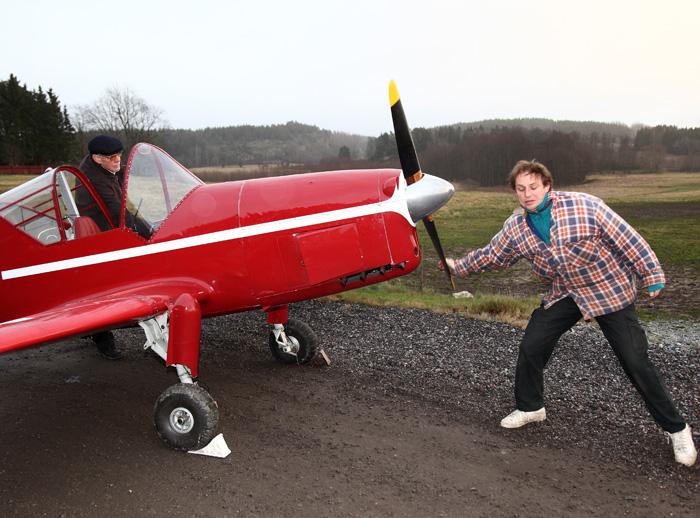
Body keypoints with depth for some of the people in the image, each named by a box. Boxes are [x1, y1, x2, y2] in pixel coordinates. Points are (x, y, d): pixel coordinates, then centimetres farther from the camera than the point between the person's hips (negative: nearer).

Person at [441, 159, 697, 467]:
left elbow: (626, 238, -17)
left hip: (610, 291, -4)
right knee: (531, 346, -2)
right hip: (564, 295, 5)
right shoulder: (515, 227, -7)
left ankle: (676, 429, 15)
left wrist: (651, 275, -14)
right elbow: (491, 255, 9)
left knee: (636, 363, -4)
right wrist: (459, 267, 13)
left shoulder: (584, 205, -23)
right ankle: (529, 407, 24)